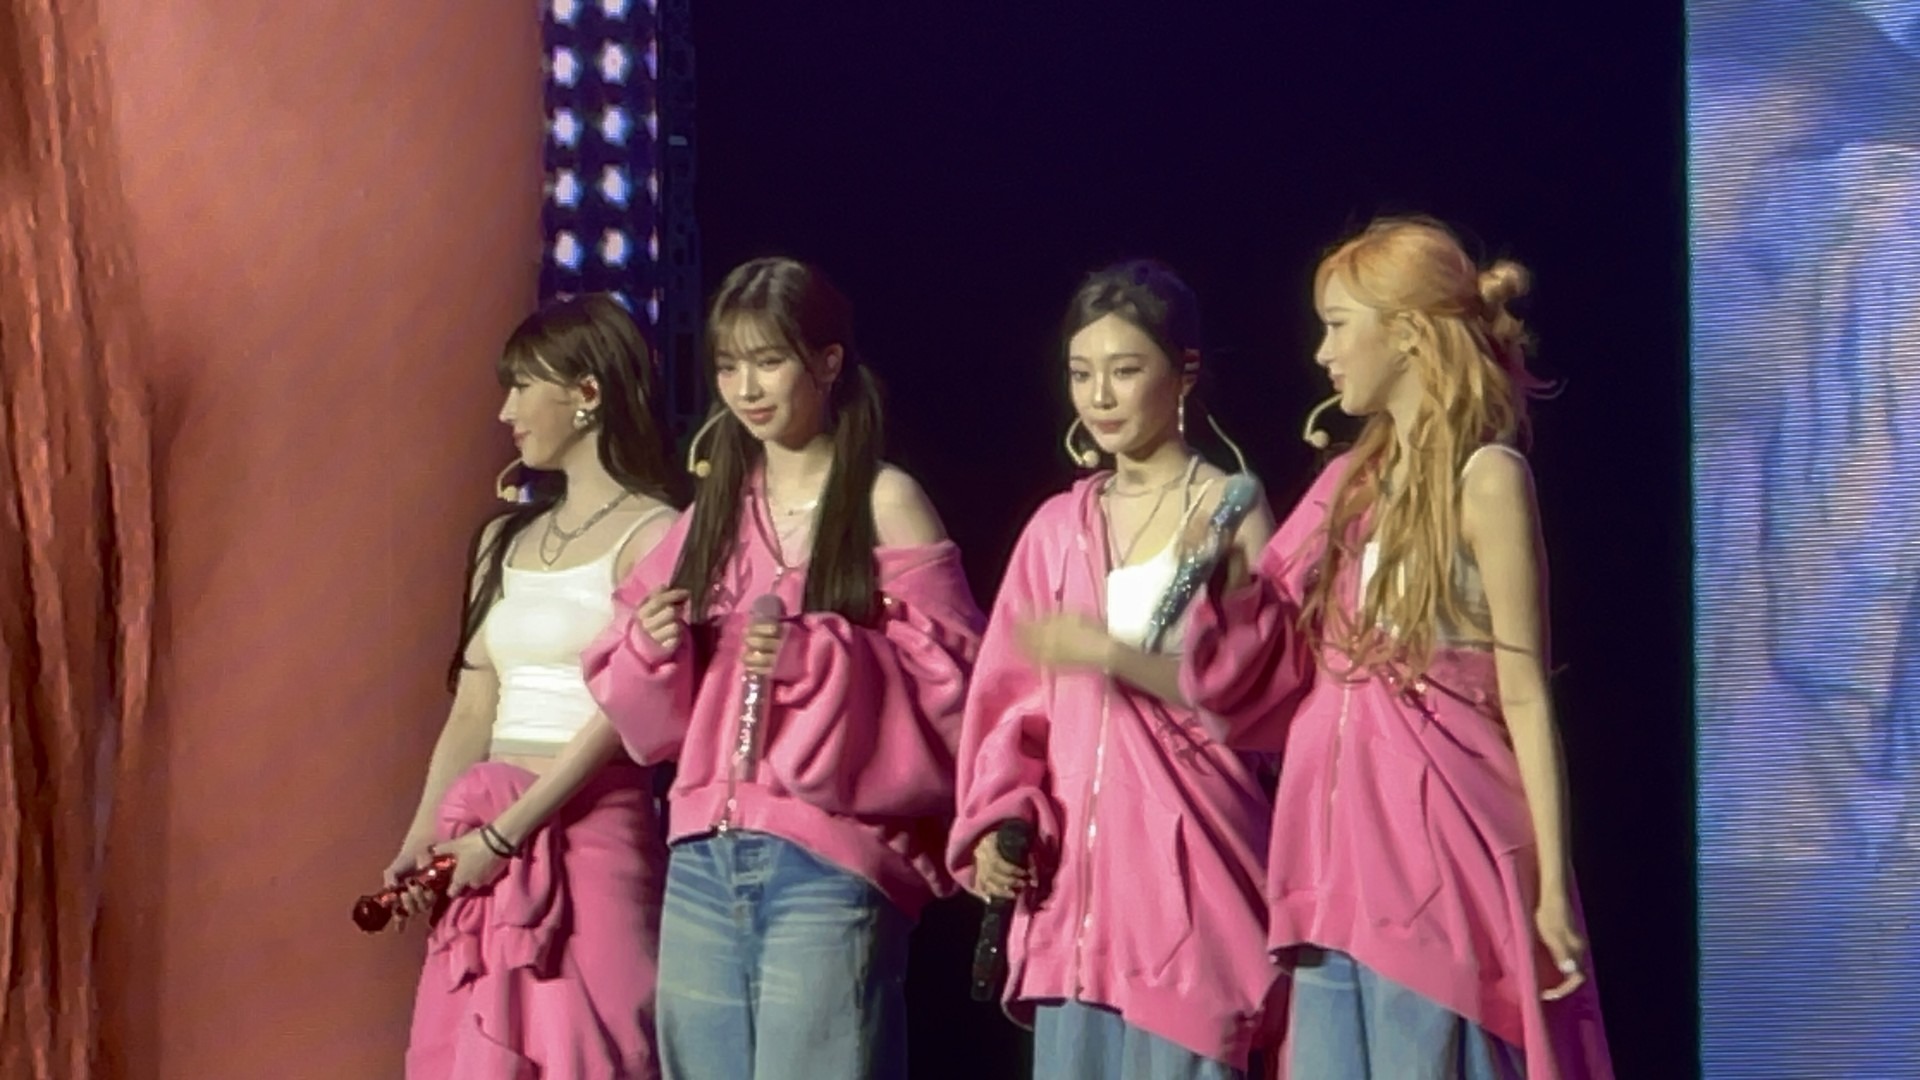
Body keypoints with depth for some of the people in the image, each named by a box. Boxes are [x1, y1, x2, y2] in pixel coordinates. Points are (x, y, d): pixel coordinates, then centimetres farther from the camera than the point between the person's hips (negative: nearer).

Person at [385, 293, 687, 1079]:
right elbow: (472, 710, 14)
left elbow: (621, 712, -13)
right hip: (484, 839, 7)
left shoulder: (651, 535, -5)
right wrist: (421, 841, 2)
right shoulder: (504, 538, 16)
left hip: (590, 832, -7)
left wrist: (505, 834, -14)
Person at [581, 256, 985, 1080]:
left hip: (830, 863, -6)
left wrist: (815, 659, -20)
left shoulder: (885, 502, -2)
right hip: (703, 862, 6)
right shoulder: (715, 507, 15)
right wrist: (651, 648, -4)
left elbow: (951, 682, -8)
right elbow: (649, 720, 17)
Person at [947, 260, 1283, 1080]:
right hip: (1075, 862, 5)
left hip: (1186, 861, -5)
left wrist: (1114, 655, -18)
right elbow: (1014, 699, 14)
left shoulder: (1228, 511, 0)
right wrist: (996, 820, -1)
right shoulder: (1058, 526, 14)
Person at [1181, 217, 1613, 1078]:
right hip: (1342, 852, 7)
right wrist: (1225, 583, -3)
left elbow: (1525, 695, -10)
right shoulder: (1355, 480, 14)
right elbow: (1288, 672, 13)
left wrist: (1552, 888, -13)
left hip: (1435, 852, -7)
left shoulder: (1484, 477, -7)